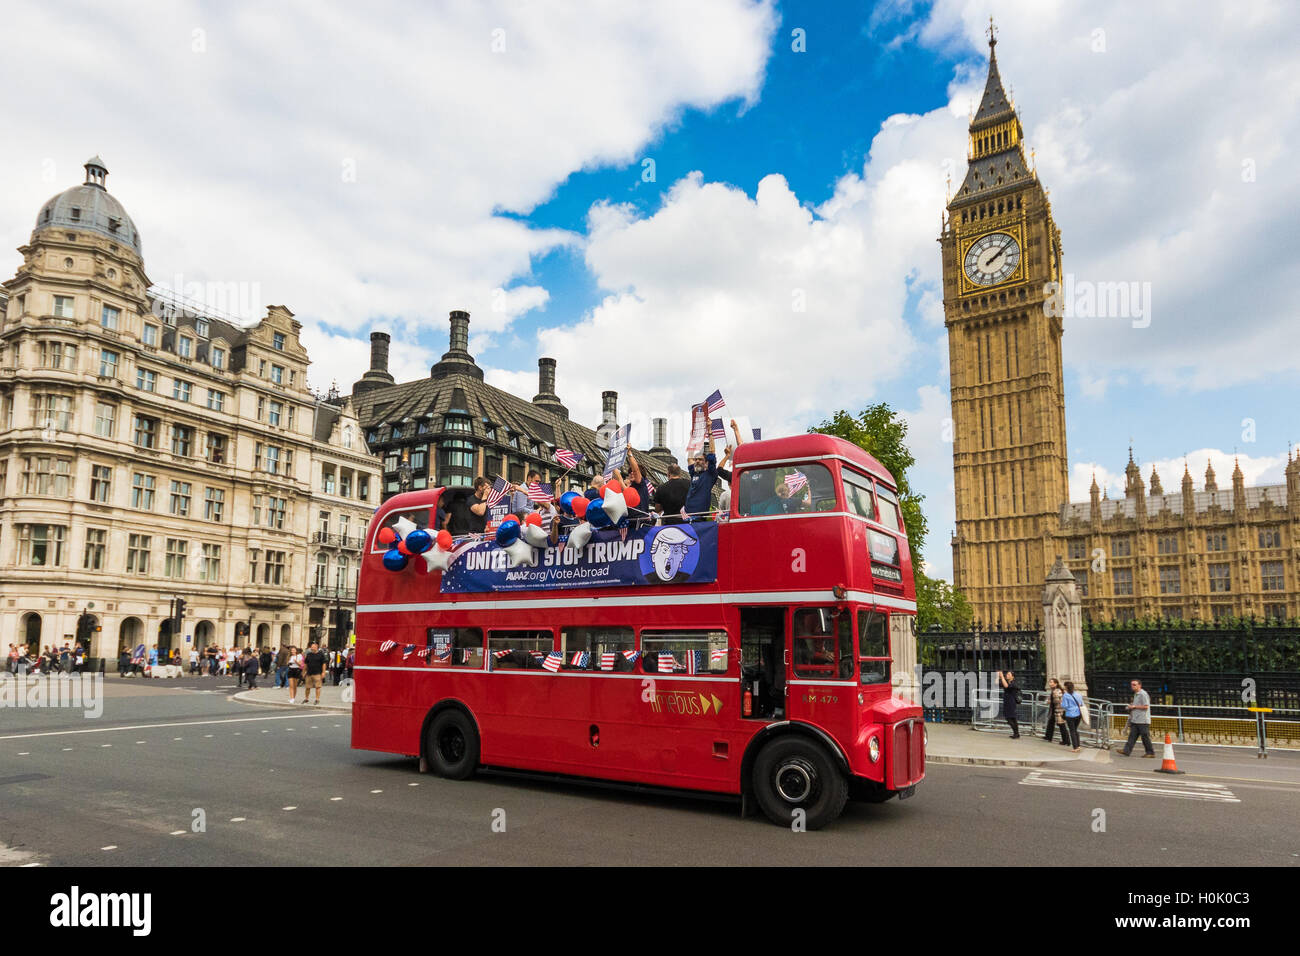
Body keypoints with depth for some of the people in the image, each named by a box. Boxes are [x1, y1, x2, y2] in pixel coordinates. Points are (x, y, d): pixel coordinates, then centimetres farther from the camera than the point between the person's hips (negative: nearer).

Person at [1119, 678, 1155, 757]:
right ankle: (1126, 751, -2)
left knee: (1145, 737, -1)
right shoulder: (1136, 694, 19)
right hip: (1135, 720, 9)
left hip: (1143, 721, -9)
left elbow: (1146, 706, -18)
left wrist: (1134, 706, -14)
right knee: (1132, 736, 2)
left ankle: (1151, 753, 10)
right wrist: (1131, 707, 13)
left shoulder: (1143, 694, -11)